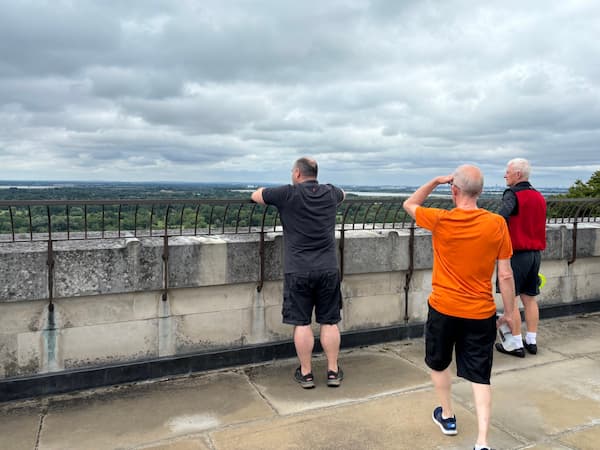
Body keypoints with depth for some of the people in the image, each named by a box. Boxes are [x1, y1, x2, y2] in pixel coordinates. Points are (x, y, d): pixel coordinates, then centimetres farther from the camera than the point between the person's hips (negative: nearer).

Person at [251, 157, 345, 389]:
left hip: (298, 271, -3)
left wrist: (266, 191, 27)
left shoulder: (288, 193, -7)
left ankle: (306, 373, 16)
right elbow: (343, 194, 31)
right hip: (328, 269, 3)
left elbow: (256, 196, 7)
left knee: (302, 323, 6)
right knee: (329, 322, 11)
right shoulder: (330, 193, 6)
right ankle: (333, 371, 18)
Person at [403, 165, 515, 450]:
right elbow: (505, 275, -4)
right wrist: (509, 312, 7)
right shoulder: (497, 224, -8)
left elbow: (409, 204, 8)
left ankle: (447, 416, 38)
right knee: (480, 376, 10)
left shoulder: (441, 220, -13)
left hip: (443, 309, -1)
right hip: (481, 313, 1)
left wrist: (436, 181, 9)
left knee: (438, 364, 23)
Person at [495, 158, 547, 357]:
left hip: (517, 253, -8)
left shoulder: (513, 194, -13)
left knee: (511, 298, -1)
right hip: (536, 253, 8)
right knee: (530, 298, 14)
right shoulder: (539, 197, 12)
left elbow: (503, 216, -31)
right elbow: (538, 224, 19)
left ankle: (516, 343, 4)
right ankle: (531, 341, 20)